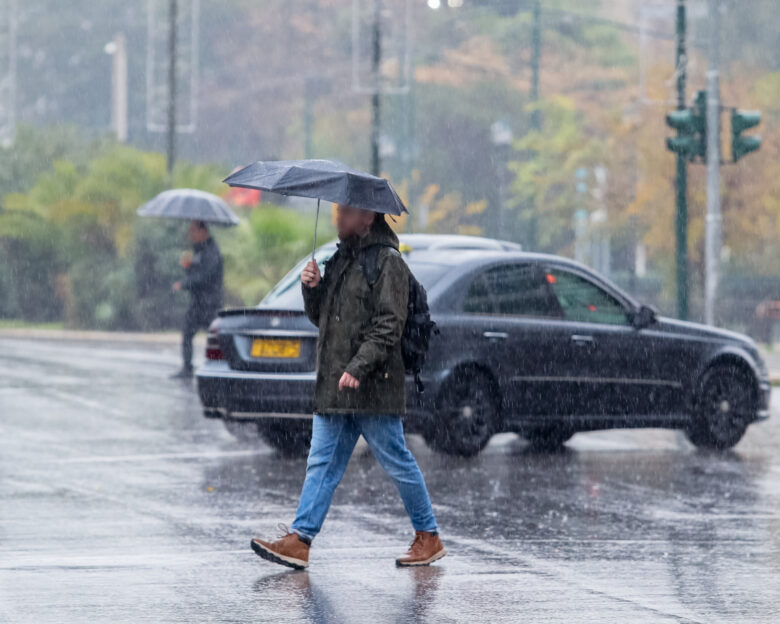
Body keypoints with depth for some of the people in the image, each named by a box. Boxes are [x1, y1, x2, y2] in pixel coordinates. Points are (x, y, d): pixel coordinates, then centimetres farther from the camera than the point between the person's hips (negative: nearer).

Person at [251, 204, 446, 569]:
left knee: (397, 464, 1)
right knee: (322, 464, 3)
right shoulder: (340, 259, 17)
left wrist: (359, 367, -24)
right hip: (334, 388, 8)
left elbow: (389, 325, -16)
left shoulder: (388, 262, -9)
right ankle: (299, 540, -1)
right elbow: (321, 317, 21)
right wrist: (312, 289, 2)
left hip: (372, 387, -8)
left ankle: (428, 537, 13)